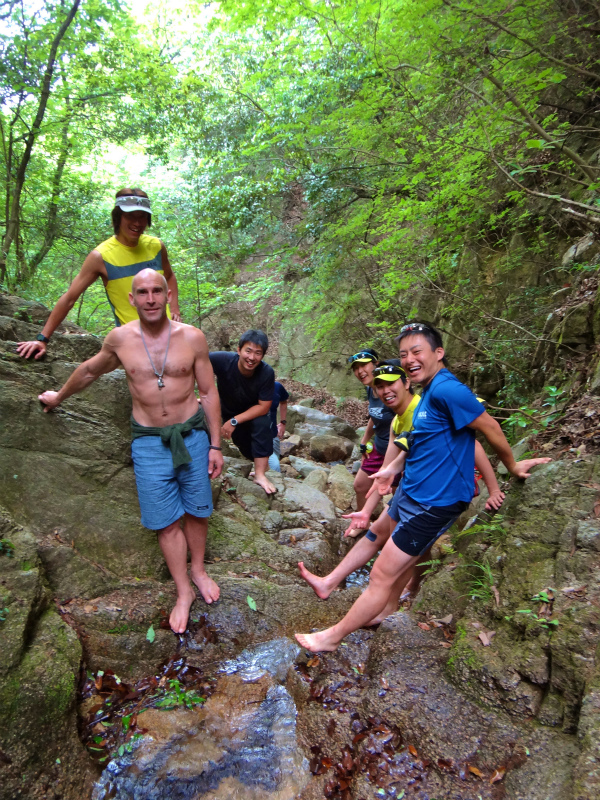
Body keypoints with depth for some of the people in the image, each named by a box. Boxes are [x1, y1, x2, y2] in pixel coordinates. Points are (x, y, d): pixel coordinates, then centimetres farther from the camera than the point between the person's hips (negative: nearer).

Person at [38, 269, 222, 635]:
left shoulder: (192, 337, -9)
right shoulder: (119, 339, -7)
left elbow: (209, 392, -3)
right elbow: (89, 370, 14)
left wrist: (215, 445, -3)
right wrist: (60, 396, 29)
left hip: (192, 434, 0)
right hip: (149, 441, 0)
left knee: (197, 511, 13)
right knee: (166, 520, 6)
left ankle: (198, 569, 39)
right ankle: (183, 593, 25)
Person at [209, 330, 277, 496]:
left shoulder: (267, 373, -31)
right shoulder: (223, 360, -33)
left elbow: (263, 407, -27)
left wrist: (235, 421, -30)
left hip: (253, 413, -1)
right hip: (227, 411, 1)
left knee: (262, 422, -30)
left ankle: (260, 473, -16)